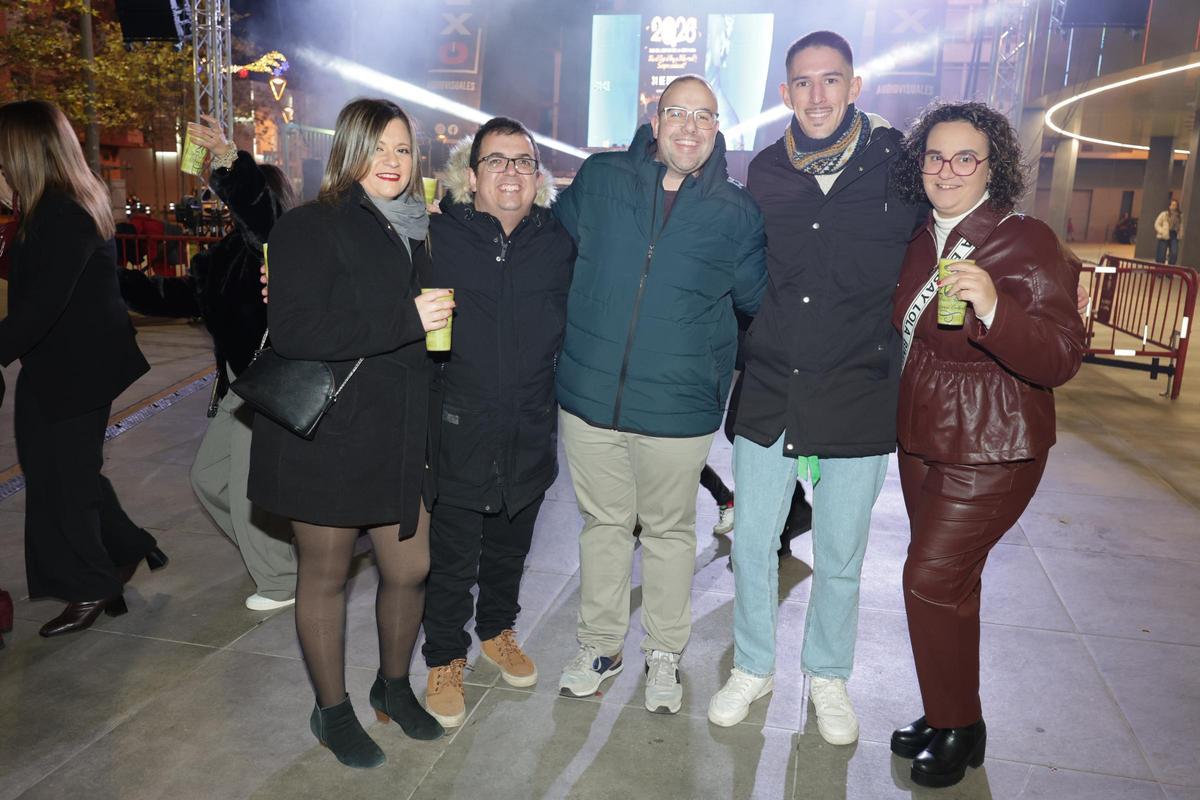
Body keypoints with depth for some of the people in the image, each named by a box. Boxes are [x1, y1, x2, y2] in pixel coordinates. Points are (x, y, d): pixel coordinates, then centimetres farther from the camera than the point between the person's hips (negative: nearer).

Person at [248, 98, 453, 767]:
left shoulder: (418, 231, 12)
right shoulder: (311, 228, -9)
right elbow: (295, 329, -23)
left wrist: (440, 320, 4)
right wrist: (406, 320, -25)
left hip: (402, 434, 6)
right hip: (327, 435, -6)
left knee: (411, 568, 11)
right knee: (326, 574, 11)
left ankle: (395, 684, 38)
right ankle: (332, 710, 32)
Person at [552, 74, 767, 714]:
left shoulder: (736, 212, -1)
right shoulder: (599, 180, 0)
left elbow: (759, 299, 11)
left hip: (679, 410, -1)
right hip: (590, 396, 1)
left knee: (670, 530, 15)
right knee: (603, 523, 16)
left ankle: (665, 653, 36)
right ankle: (599, 644, 36)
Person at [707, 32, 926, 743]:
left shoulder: (896, 164, -5)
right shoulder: (766, 173, 2)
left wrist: (893, 339, 1)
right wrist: (758, 347, 7)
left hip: (858, 397, -2)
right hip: (770, 393, 2)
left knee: (840, 557, 11)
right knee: (752, 542, 11)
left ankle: (828, 675, 36)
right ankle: (754, 667, 33)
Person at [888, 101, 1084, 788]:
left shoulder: (1027, 241, -16)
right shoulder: (924, 240, 6)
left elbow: (1062, 359, -25)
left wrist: (993, 306, -40)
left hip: (990, 449, -7)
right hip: (924, 440, 7)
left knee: (932, 578, -6)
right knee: (948, 579, 16)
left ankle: (958, 730, 17)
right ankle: (946, 716, 34)